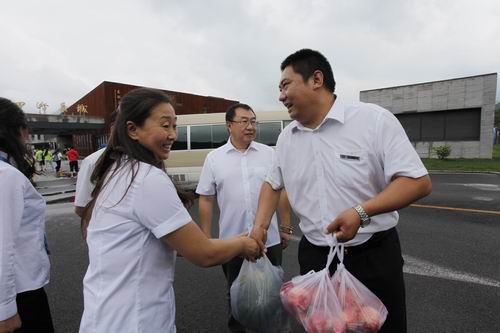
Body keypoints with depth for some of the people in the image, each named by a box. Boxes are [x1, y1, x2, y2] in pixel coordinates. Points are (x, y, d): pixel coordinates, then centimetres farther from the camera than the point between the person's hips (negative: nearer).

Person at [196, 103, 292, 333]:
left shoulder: (269, 154, 0)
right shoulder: (214, 158, -2)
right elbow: (206, 200, 1)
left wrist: (286, 227, 5)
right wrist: (206, 239, 0)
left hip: (269, 240, 1)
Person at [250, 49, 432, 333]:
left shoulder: (374, 120, -13)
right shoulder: (286, 137, 3)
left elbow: (418, 181, -16)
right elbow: (273, 184, 16)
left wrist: (362, 211, -29)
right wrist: (260, 226, 2)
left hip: (373, 256, -4)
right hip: (313, 256, 5)